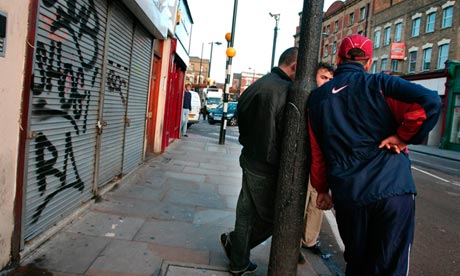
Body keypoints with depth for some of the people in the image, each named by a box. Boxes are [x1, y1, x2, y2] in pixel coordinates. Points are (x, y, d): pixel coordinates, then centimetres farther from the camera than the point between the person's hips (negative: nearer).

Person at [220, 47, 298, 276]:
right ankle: (234, 241, 26)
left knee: (247, 213, 17)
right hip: (268, 169, -8)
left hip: (250, 160, 8)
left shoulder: (255, 86, 8)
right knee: (272, 217, 11)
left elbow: (242, 123, 14)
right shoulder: (286, 91, -19)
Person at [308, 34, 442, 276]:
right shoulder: (379, 84, -1)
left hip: (346, 194, 3)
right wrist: (402, 136, -5)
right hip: (392, 189, -3)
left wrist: (322, 189, 19)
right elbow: (430, 101, -17)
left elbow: (316, 152, 10)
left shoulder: (317, 97, 9)